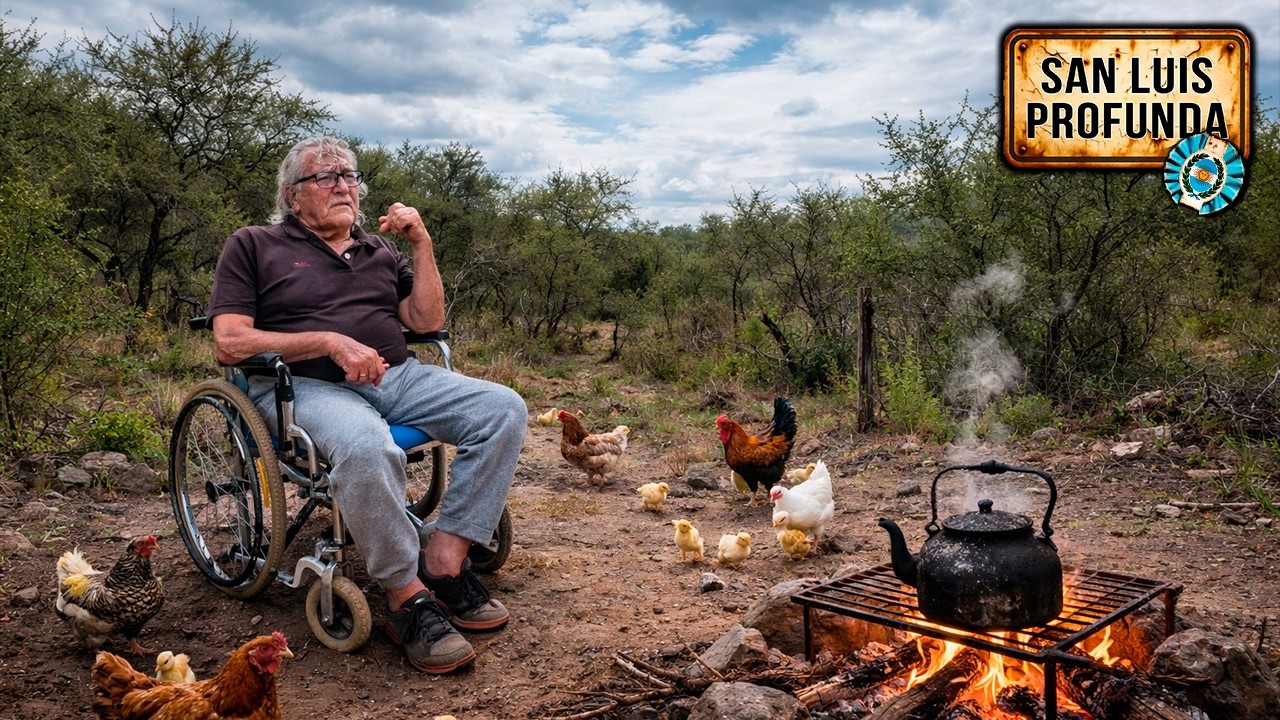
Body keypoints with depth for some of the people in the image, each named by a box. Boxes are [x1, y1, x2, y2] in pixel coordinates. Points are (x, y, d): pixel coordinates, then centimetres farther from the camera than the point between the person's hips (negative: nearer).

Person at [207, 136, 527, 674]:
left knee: (503, 408, -18)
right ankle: (406, 596, -23)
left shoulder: (380, 251, 24)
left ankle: (444, 563, -17)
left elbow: (427, 322, 13)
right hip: (308, 385, -5)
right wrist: (330, 341, -13)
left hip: (397, 376, 6)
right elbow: (230, 343, -3)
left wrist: (422, 245, 5)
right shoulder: (254, 246, 10)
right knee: (366, 446, -40)